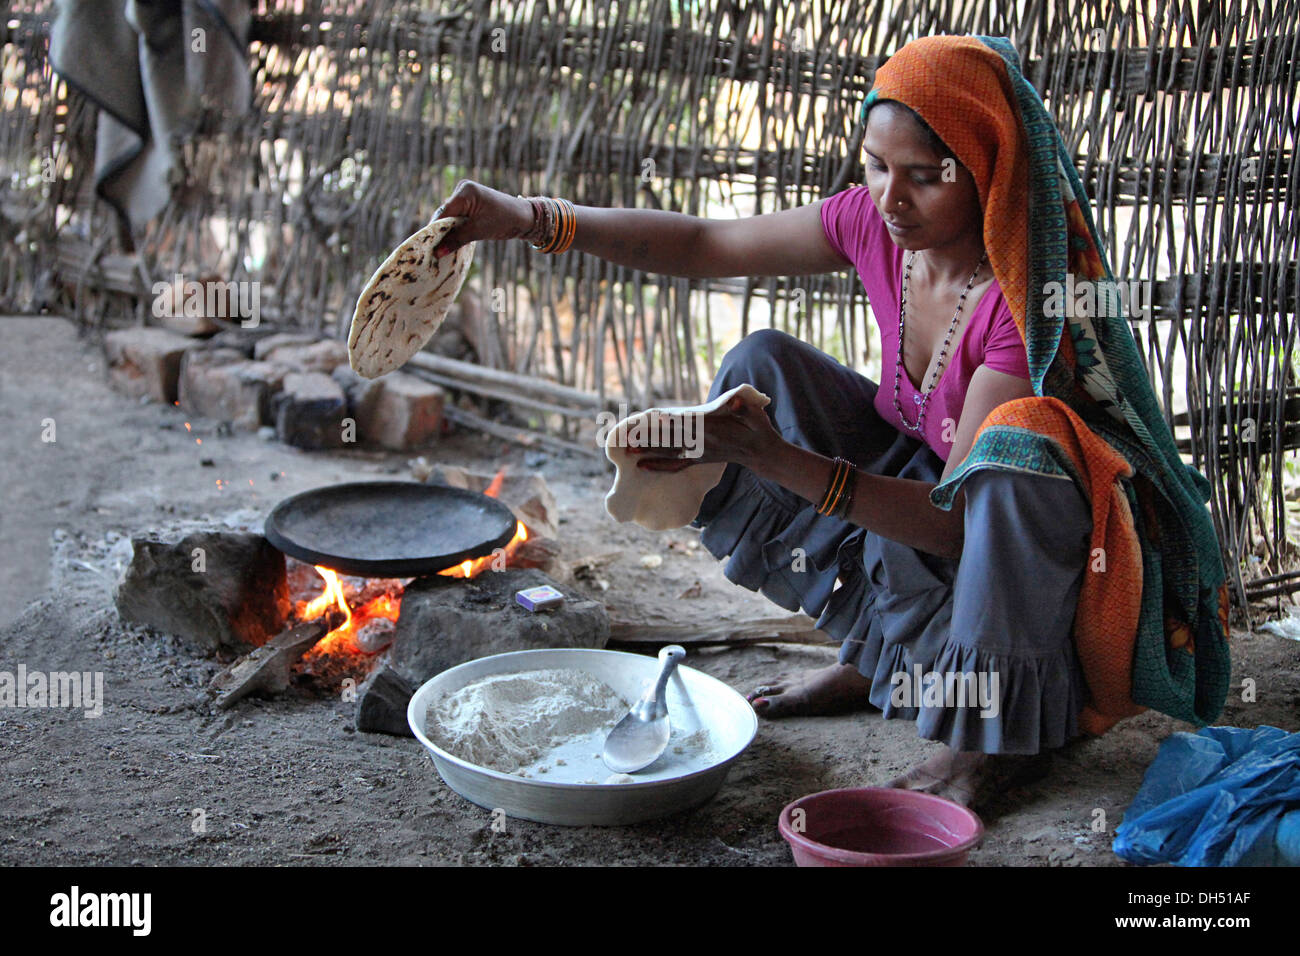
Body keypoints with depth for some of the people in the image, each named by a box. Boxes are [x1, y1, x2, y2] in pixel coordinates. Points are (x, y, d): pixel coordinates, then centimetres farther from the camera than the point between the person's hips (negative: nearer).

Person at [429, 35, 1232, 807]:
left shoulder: (1029, 299, -30)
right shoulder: (874, 224, -11)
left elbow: (957, 517, -32)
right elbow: (702, 247, -1)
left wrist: (783, 463, -41)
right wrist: (534, 220, -11)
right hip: (922, 484, 7)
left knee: (1016, 441, -41)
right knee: (761, 367, -6)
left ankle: (999, 723, -18)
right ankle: (884, 654, -1)